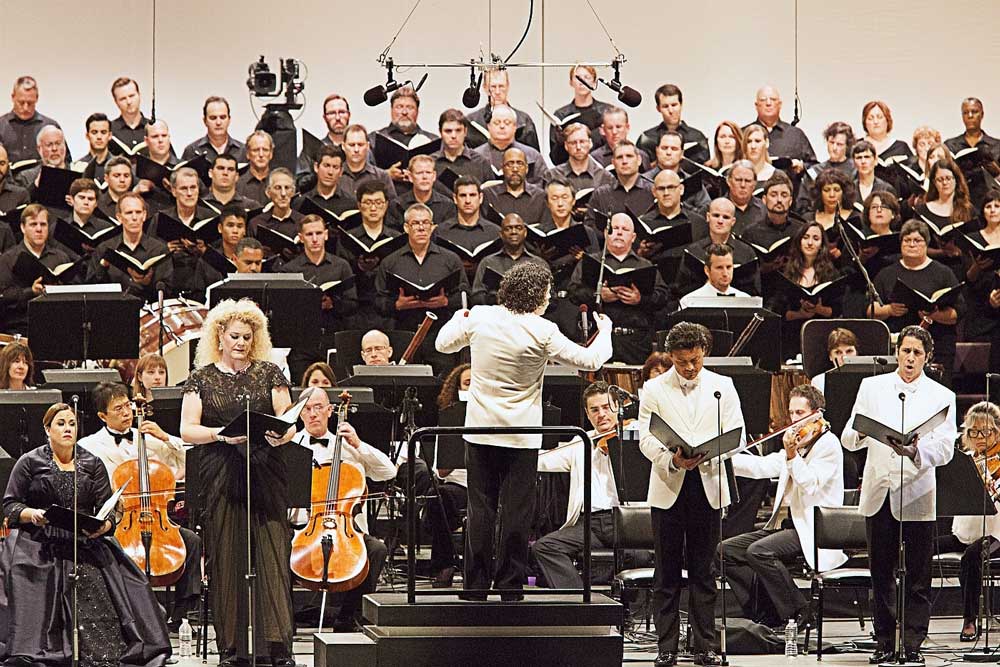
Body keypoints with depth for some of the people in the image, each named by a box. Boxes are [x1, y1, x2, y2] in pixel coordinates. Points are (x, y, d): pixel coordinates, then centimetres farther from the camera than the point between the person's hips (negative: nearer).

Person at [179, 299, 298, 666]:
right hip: (222, 477, 0)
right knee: (226, 559, 0)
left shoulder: (269, 373, 10)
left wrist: (280, 436, -16)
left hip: (266, 472, 0)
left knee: (273, 555, -7)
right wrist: (222, 435, -16)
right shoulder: (202, 378, 8)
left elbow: (288, 422, 7)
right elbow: (187, 430, 1)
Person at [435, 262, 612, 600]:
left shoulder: (479, 318, -4)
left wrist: (460, 317, 32)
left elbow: (443, 344, 12)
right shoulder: (543, 332, -13)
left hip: (480, 431, 3)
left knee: (480, 509, 7)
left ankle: (476, 585, 8)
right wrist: (605, 331, 14)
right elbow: (590, 360, -6)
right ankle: (510, 586, 5)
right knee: (516, 510, 4)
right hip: (522, 435, -3)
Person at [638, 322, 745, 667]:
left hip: (707, 485, 1)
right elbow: (646, 438, -2)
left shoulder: (722, 386, 8)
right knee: (666, 572, 2)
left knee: (703, 570, 4)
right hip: (668, 486, -1)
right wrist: (672, 460, -21)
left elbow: (736, 433, 2)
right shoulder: (654, 389, 5)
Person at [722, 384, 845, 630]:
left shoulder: (828, 443, -7)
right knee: (727, 549, -2)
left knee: (759, 551, -30)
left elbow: (810, 486, -18)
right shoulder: (797, 442, 19)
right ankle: (764, 616, -3)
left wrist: (791, 455, -28)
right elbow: (764, 466, 8)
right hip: (786, 524, 9)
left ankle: (800, 613, -17)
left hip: (814, 532, -9)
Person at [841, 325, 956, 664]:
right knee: (881, 574, 7)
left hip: (918, 496, -2)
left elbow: (945, 449, -7)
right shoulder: (872, 387, 8)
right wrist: (860, 434, -20)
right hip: (879, 493, 2)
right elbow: (848, 438, 4)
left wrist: (915, 451, -27)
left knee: (918, 578, -1)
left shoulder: (941, 396, 3)